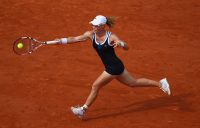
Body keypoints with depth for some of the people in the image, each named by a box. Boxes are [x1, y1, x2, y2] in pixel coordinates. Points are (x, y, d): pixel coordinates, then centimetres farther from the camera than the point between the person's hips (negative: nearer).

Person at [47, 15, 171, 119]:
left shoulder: (111, 37, -19)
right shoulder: (91, 34, -2)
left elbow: (127, 47, -20)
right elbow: (75, 39, -6)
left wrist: (120, 43, -41)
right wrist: (61, 41, -17)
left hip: (114, 67, -8)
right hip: (112, 67, 8)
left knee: (96, 86, -7)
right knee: (134, 83, 20)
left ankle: (83, 109, 6)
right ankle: (160, 83, 33)